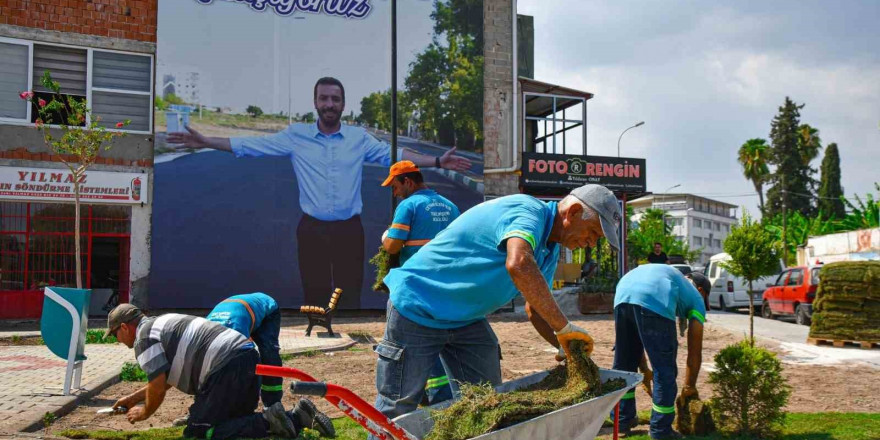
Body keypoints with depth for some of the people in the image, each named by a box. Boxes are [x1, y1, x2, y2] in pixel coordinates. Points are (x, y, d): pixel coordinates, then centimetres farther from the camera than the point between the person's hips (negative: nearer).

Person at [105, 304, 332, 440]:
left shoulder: (144, 337, 1)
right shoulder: (162, 323, 31)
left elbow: (158, 387, -2)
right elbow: (164, 378, 41)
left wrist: (144, 413, 18)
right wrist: (133, 398, 48)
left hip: (227, 368, -10)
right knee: (235, 421, 21)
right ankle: (297, 416, 3)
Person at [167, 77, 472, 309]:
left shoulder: (359, 138, 3)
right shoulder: (295, 136, 1)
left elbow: (393, 155, 2)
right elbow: (252, 146, 1)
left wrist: (437, 162, -5)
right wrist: (205, 142, -4)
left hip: (349, 230, 0)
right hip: (312, 230, 0)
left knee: (350, 296, 6)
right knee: (315, 295, 10)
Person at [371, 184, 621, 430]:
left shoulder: (550, 250, 6)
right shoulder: (527, 212, -24)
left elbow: (536, 309, 14)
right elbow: (518, 264, -45)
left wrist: (567, 346, -4)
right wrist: (564, 327, -40)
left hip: (467, 319, 9)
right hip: (418, 310, -9)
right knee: (397, 410, -2)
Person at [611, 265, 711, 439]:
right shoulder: (697, 299, 29)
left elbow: (636, 338, 43)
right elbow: (695, 352, 29)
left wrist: (644, 370, 48)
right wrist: (690, 386, 44)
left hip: (623, 295, 6)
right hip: (654, 302, -6)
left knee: (623, 363, 22)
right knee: (665, 371, 11)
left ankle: (624, 419, 33)